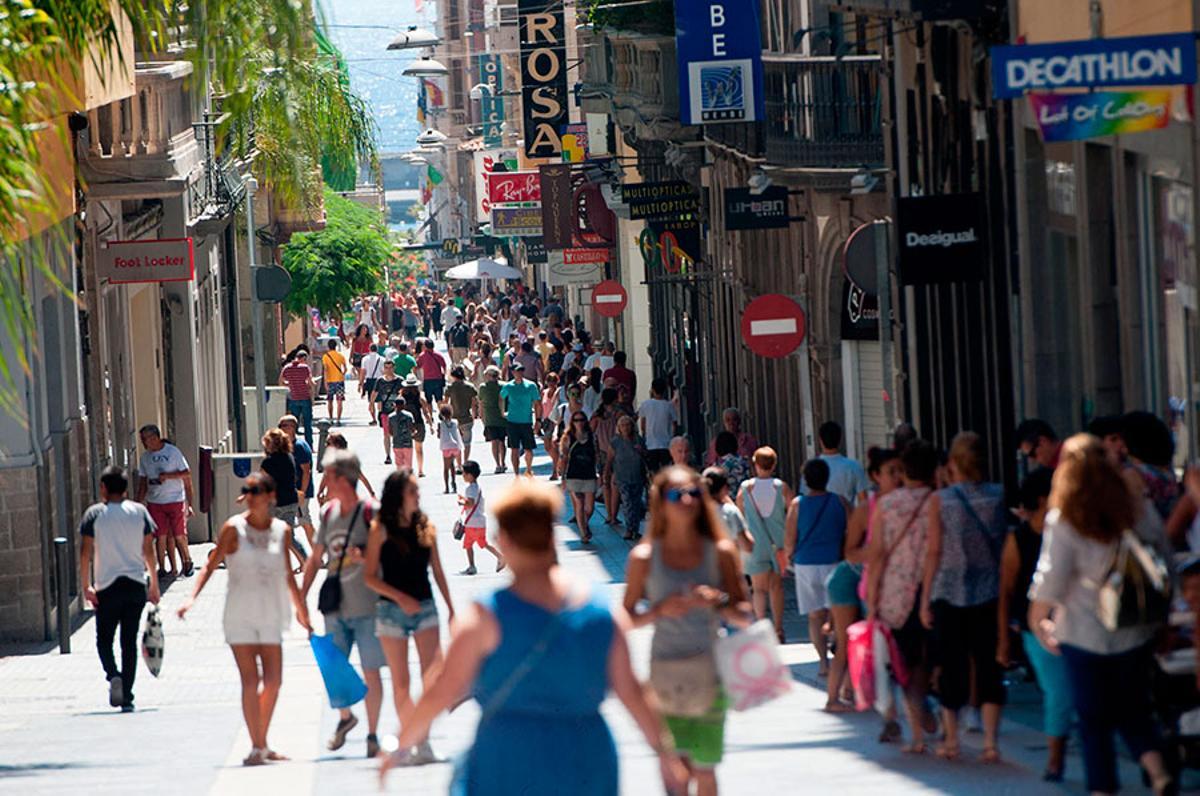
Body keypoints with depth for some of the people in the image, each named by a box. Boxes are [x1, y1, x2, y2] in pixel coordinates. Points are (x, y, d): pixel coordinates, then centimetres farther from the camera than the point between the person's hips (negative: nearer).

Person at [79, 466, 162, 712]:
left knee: (104, 638, 10)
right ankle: (127, 698, 5)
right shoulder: (139, 511, 4)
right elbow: (149, 551, 4)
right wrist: (154, 585, 10)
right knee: (130, 641, 8)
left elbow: (85, 552, -7)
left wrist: (85, 586, -3)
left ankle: (113, 675, -19)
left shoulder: (94, 514, -3)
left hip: (107, 588, -2)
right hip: (135, 585, 2)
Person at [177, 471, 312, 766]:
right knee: (250, 681, -8)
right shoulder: (234, 528, -5)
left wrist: (301, 609, 25)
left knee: (273, 681, 3)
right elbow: (211, 566, -5)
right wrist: (192, 597, -19)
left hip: (270, 614, 4)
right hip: (240, 614, -4)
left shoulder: (282, 531, 6)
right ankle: (256, 747, -3)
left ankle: (263, 744, 18)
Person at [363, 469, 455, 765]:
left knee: (434, 675, -11)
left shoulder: (426, 528, 6)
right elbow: (370, 577, -5)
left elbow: (437, 571, 13)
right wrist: (400, 597, -15)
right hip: (391, 609, -2)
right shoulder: (380, 530, -4)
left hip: (425, 607, 2)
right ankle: (409, 739, 11)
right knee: (400, 681, 3)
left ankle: (422, 742, -6)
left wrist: (451, 608, 12)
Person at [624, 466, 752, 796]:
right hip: (665, 672, -1)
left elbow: (743, 616, 5)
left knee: (704, 769, 5)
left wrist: (718, 603, -15)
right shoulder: (644, 557, 0)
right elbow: (628, 617, 5)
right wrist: (660, 611, -13)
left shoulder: (720, 552, 2)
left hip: (709, 671, 1)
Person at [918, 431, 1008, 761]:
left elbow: (934, 551, -5)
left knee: (952, 665, 9)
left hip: (949, 592, -1)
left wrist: (925, 600, 1)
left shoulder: (940, 500, -6)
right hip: (990, 592, 1)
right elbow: (1006, 545, 4)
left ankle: (951, 740, 17)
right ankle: (990, 740, -2)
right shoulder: (998, 496, -2)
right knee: (989, 665, 5)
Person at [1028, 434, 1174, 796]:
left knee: (1094, 718, 10)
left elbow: (1051, 578, -10)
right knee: (1134, 711, 14)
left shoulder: (1063, 520, -13)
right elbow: (1164, 565, 5)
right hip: (1137, 633, 3)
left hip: (1085, 634, -3)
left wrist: (1038, 619, 6)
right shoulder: (1140, 508, -2)